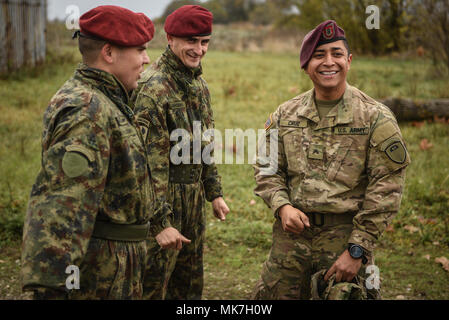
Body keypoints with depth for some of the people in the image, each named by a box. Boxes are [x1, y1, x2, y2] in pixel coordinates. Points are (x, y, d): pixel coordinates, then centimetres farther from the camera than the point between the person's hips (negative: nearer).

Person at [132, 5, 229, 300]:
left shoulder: (199, 84, 10)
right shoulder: (152, 88, -19)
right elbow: (150, 163, -23)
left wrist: (214, 193, 17)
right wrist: (161, 223, -25)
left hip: (193, 203, 8)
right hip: (164, 201, -8)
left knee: (190, 286, 19)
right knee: (153, 287, 2)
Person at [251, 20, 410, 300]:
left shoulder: (376, 118, -6)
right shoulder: (285, 115, 6)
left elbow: (386, 188, -8)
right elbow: (266, 168, 13)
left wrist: (357, 250, -12)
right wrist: (282, 206, -8)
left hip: (346, 235, -3)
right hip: (291, 232, 3)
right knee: (274, 295, 10)